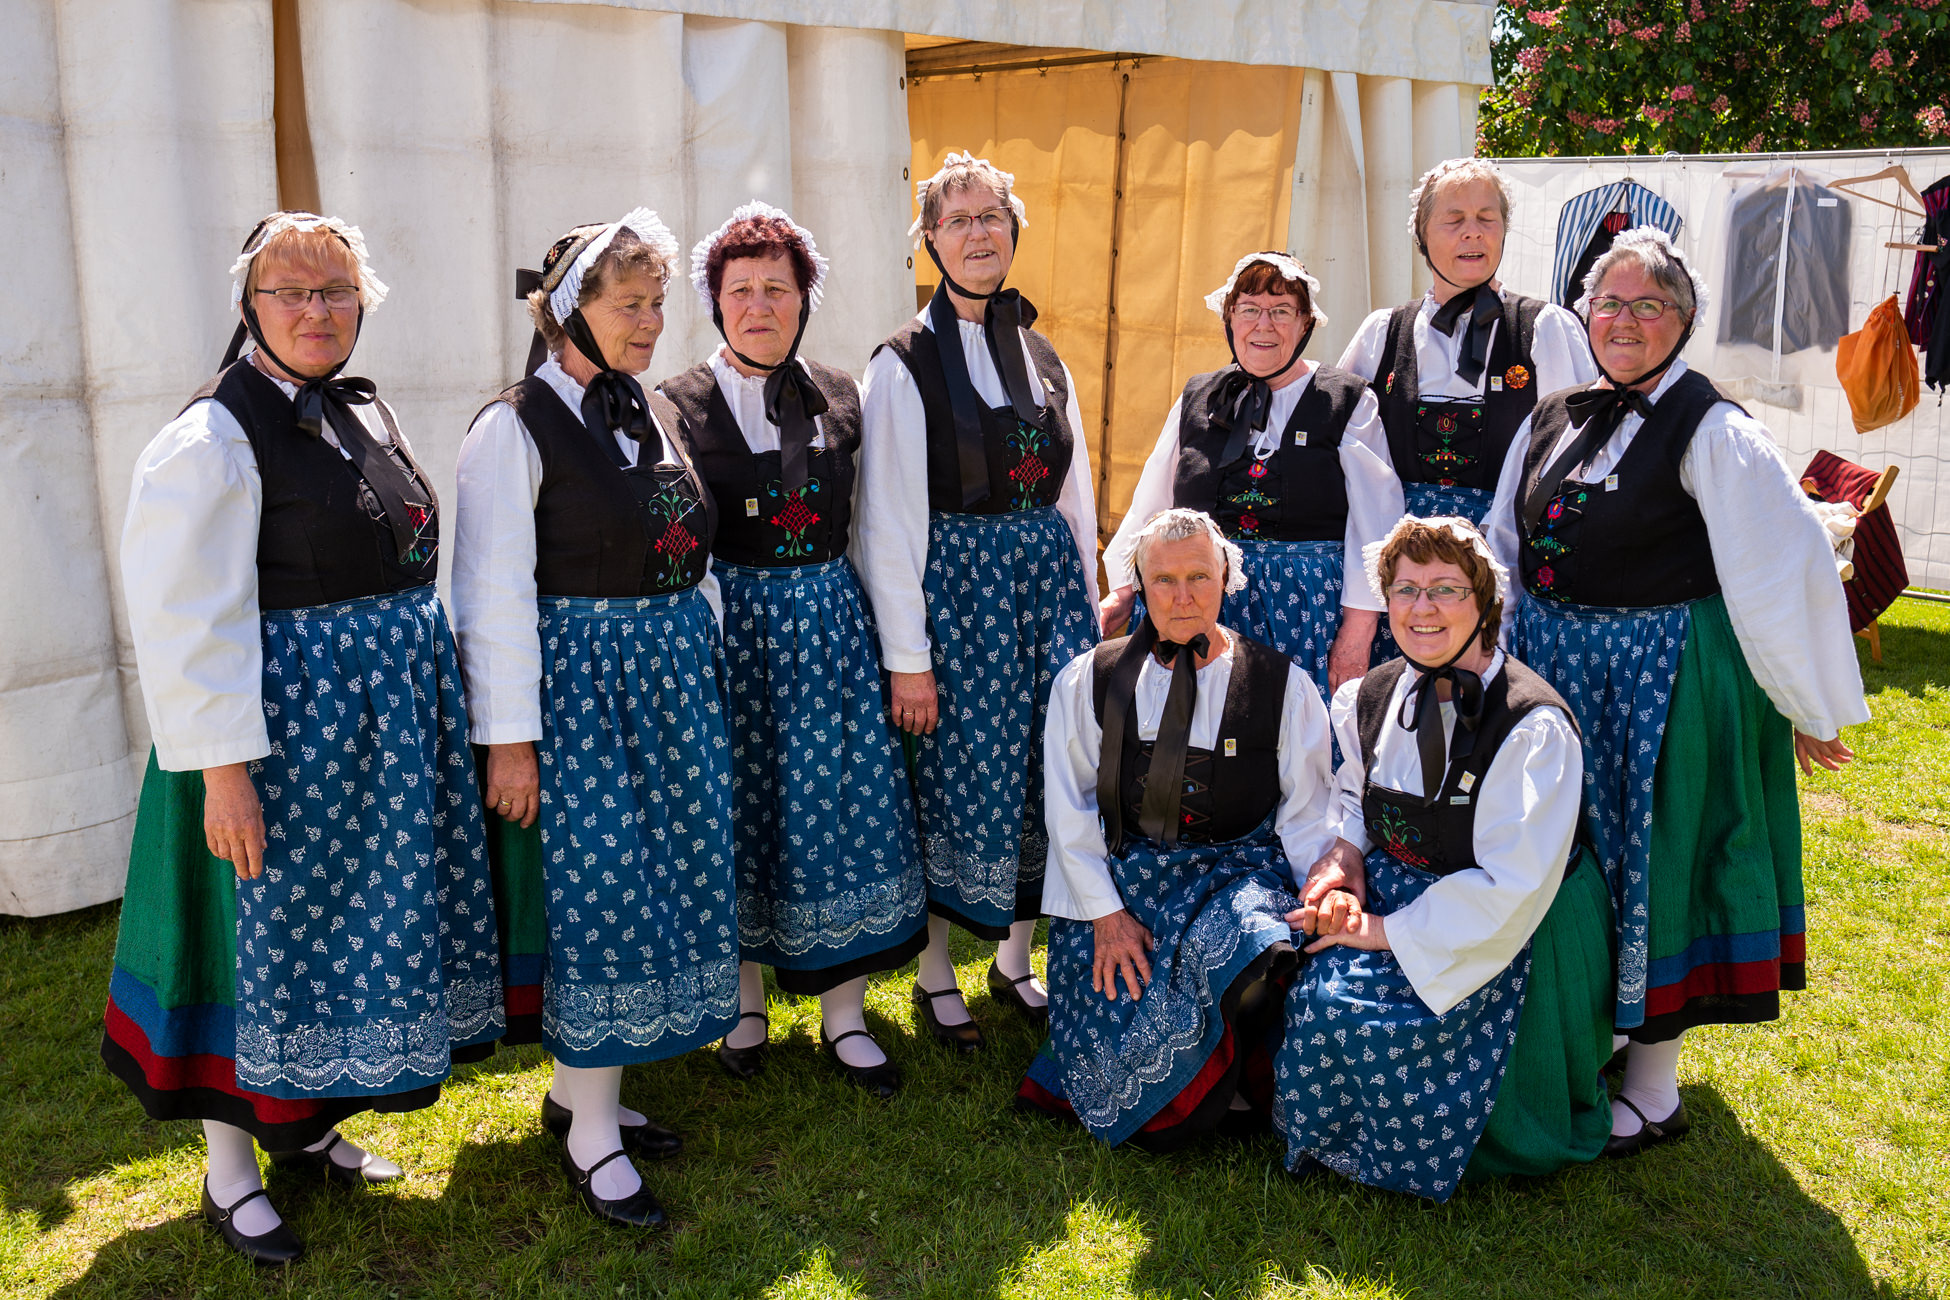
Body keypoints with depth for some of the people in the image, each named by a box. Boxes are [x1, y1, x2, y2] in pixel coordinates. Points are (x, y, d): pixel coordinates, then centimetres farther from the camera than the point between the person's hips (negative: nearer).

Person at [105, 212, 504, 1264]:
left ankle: (306, 1125, 36)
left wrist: (427, 697, 18)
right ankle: (229, 1171, 23)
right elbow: (185, 623, -19)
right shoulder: (211, 439, -14)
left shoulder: (366, 415, 11)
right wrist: (224, 767, -22)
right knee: (268, 930, 4)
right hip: (285, 722, -8)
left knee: (349, 927, 17)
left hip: (388, 720, 8)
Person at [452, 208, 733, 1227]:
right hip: (580, 676, -7)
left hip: (678, 673, 7)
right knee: (603, 893, -5)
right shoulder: (515, 426, -9)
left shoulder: (655, 412, 12)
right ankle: (591, 1137, 10)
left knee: (669, 878, 10)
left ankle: (580, 1087, 28)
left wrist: (711, 670, 15)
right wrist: (509, 738, -15)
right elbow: (494, 594, -13)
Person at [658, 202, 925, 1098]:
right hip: (729, 623, -2)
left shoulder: (839, 398, 7)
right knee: (739, 808, 7)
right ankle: (745, 999, 27)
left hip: (830, 621, 3)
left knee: (840, 806, 4)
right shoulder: (680, 406, -2)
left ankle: (843, 1014, 18)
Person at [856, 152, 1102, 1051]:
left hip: (1047, 574, 5)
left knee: (1050, 773, 7)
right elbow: (889, 522, -9)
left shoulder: (1042, 355, 13)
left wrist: (1088, 609, 12)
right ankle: (936, 977, 18)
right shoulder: (905, 363, -5)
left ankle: (1015, 959, 26)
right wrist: (906, 656, -13)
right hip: (956, 582, -5)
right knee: (958, 778, 0)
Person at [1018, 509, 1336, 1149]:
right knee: (1130, 1038, -25)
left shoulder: (1283, 685, 6)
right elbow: (1069, 809, 5)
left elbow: (1307, 815, 6)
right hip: (1121, 875, 0)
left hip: (1239, 874, 0)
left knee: (1242, 949, -34)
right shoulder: (1089, 681, 8)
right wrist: (1105, 912, -6)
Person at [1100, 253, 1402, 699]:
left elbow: (1373, 521, -1)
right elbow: (1152, 505, 18)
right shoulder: (1197, 399, 15)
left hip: (1308, 610, -2)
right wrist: (1124, 589, 9)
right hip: (1206, 605, 2)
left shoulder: (1346, 402, 5)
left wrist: (1358, 631, -8)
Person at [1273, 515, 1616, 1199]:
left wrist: (1389, 931, -20)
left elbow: (1510, 886, -21)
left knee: (1387, 1025, -24)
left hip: (1505, 934, -6)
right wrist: (1344, 854, -6)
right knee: (1319, 994, -18)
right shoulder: (1372, 696, 2)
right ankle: (1322, 1141, 8)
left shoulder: (1533, 725, -19)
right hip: (1394, 894, 6)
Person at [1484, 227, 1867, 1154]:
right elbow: (1506, 550, 15)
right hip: (1552, 663, 6)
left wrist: (1812, 708, -11)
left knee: (1649, 862, 3)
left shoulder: (1712, 432, -12)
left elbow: (1787, 569, -13)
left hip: (1663, 674, -6)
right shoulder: (1553, 419, 7)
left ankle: (1651, 1087, 18)